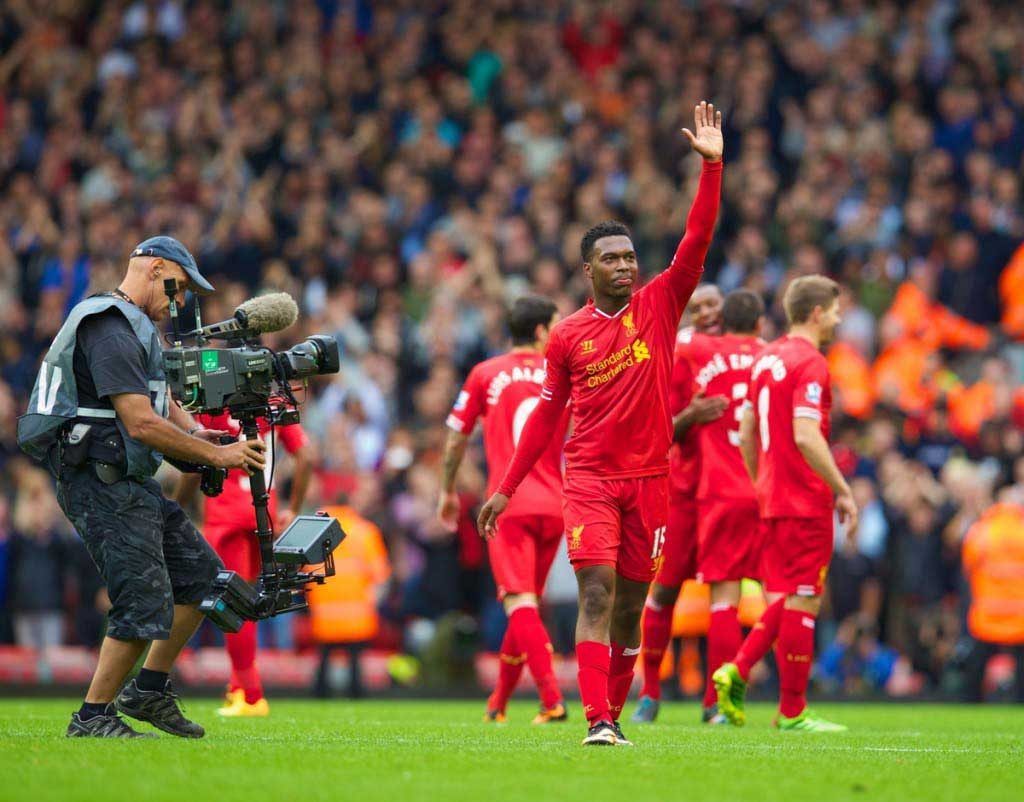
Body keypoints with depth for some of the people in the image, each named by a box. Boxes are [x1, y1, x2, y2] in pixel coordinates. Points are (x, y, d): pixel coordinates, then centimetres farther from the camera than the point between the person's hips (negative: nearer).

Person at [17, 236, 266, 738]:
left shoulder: (135, 328, 18)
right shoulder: (111, 330, -17)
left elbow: (160, 402, 22)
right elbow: (141, 423, -23)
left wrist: (198, 434, 1)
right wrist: (214, 455, -16)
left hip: (131, 484, 11)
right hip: (101, 485, -11)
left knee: (201, 574, 11)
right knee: (146, 603, -13)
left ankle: (149, 690, 16)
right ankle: (92, 719, -4)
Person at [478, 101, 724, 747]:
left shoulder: (659, 304, 5)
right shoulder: (568, 336, 5)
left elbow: (697, 242, -6)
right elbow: (547, 416, 13)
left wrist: (712, 166, -14)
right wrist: (506, 488, 12)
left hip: (649, 476, 1)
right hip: (590, 476, -1)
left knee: (630, 607, 6)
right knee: (597, 594, -14)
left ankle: (615, 713, 19)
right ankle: (597, 720, -19)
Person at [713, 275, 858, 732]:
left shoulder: (766, 359, 13)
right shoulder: (809, 363, -14)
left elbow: (746, 432, 17)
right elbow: (806, 436, -23)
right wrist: (842, 490, -18)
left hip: (773, 499, 9)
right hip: (807, 501, -9)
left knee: (786, 598, 17)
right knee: (803, 600, -3)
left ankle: (737, 670, 4)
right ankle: (792, 712, 1)